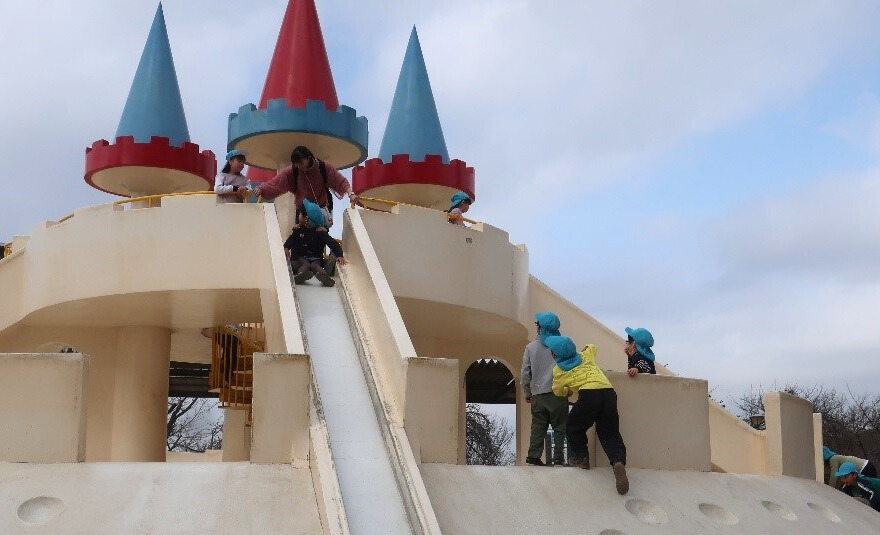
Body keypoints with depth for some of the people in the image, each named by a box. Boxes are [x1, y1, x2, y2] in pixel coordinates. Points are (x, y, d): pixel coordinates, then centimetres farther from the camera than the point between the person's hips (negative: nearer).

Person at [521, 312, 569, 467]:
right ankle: (558, 458, 0)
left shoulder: (531, 347, 2)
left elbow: (525, 372, 5)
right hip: (558, 393, -2)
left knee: (538, 427, 9)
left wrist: (527, 393, 15)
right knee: (560, 427, 5)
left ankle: (534, 456, 4)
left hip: (538, 394, 2)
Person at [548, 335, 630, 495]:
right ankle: (618, 461, -19)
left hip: (589, 394, -5)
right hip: (609, 391, 5)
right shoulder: (586, 356, 26)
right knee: (609, 433, 5)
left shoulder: (558, 371, 14)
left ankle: (581, 458, 29)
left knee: (573, 427, 21)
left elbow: (557, 391, 31)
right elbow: (592, 347, 49)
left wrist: (568, 391, 52)